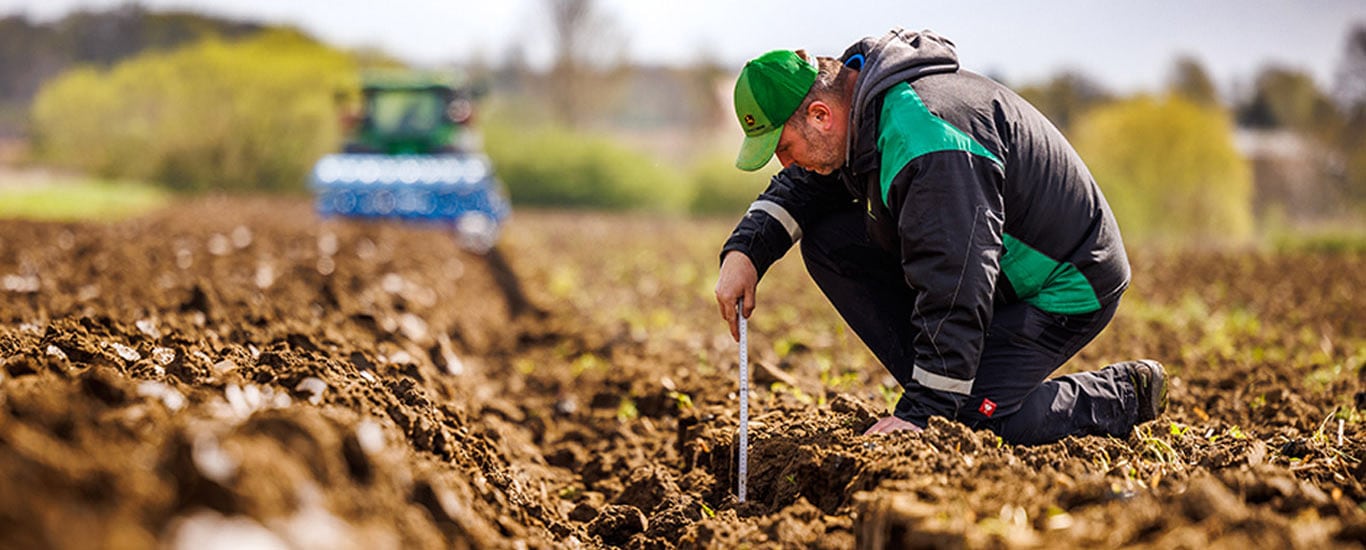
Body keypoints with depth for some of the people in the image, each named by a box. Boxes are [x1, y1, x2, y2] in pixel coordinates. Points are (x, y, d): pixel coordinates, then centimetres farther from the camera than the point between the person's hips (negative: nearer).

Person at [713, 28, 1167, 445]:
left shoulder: (924, 141, -34)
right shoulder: (860, 103, -4)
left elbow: (954, 290, -36)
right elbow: (797, 188, 12)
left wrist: (922, 412, -34)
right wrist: (743, 251, -8)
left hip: (1067, 287, -9)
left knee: (968, 417, -24)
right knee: (827, 239, -3)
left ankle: (1127, 395, -1)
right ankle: (932, 382, 1)